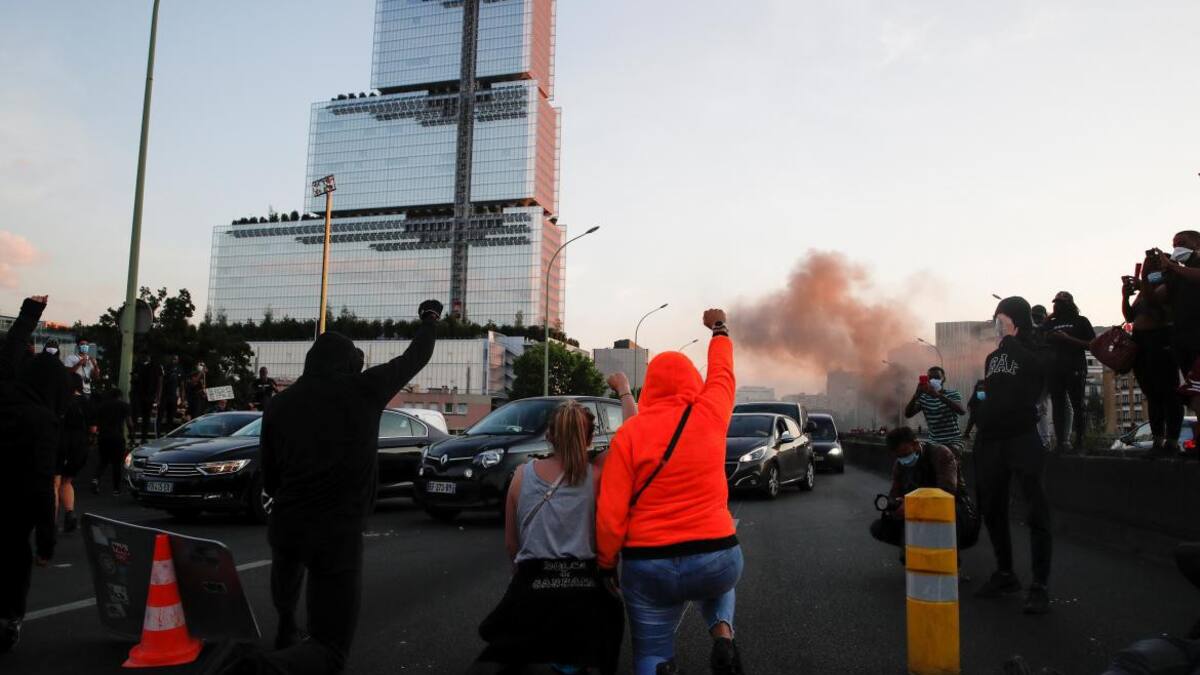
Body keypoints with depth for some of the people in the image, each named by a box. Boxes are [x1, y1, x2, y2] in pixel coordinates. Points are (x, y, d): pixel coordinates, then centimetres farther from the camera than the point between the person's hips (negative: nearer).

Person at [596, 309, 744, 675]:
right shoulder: (710, 414, -5)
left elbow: (610, 514, -10)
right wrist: (719, 330, 33)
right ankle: (723, 634, 8)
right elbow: (722, 371, 17)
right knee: (718, 582, 36)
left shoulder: (629, 432, -8)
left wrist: (606, 563, 5)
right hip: (717, 557, 2)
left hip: (650, 566, -1)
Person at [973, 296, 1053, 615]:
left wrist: (1010, 338, -16)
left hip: (1022, 440, -7)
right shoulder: (993, 357, 19)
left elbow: (1036, 370, -22)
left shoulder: (1033, 352, 0)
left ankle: (1039, 586, -5)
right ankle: (1005, 574, 24)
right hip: (990, 442, 7)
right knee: (991, 510, 11)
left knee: (1036, 511, -7)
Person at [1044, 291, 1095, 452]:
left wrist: (1068, 338, -11)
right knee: (1058, 407, 0)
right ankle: (1060, 443, 0)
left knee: (1077, 406, -5)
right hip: (1055, 371, 4)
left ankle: (1079, 442, -3)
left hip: (1075, 370, -4)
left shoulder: (1080, 321, 7)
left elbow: (1092, 344, -2)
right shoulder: (1051, 323, 18)